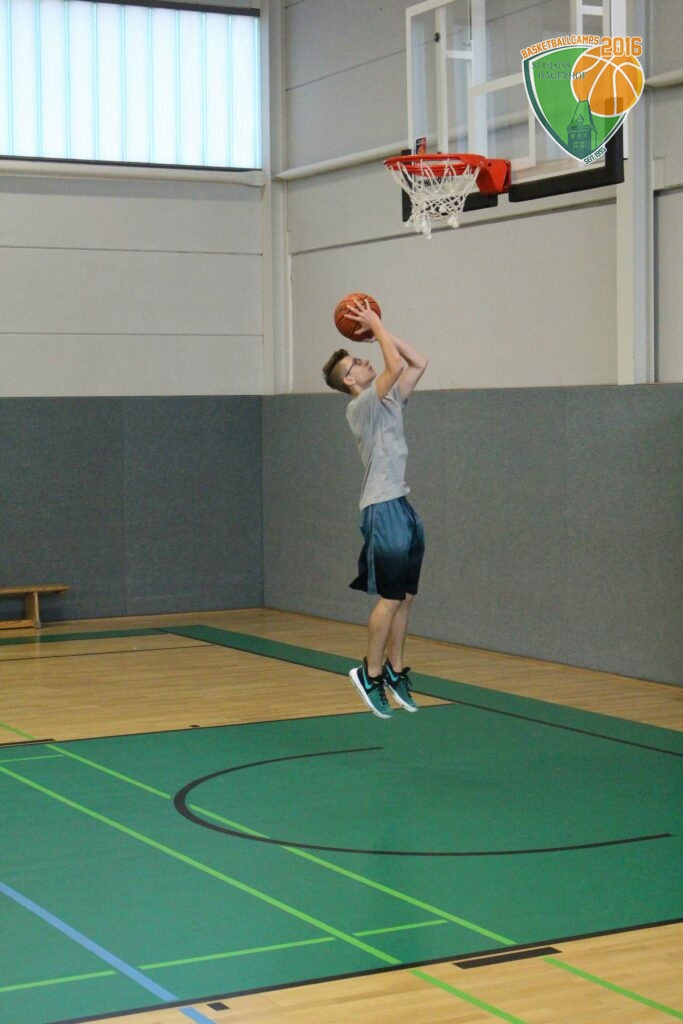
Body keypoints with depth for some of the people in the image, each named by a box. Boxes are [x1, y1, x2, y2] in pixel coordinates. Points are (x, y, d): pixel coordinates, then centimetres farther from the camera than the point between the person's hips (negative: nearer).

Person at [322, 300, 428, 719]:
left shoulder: (389, 400, 15)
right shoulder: (361, 406, -10)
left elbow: (419, 363, 16)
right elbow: (396, 365, -20)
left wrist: (380, 330, 11)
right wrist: (375, 326, -8)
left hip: (404, 507, 9)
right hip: (384, 510, -9)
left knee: (406, 597, 10)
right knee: (390, 598, -6)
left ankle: (395, 670, 17)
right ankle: (371, 673, 4)